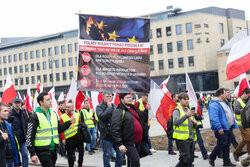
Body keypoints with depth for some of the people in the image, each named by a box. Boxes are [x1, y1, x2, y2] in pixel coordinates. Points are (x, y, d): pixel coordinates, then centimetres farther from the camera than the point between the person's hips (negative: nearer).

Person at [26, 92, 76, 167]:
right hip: (42, 150, -6)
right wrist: (32, 154, -15)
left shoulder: (53, 113, 9)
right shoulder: (35, 116, -10)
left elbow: (59, 129, 18)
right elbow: (29, 137, -10)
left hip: (53, 149, 6)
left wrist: (69, 122, 3)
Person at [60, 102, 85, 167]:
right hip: (69, 139, -3)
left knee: (81, 151, 6)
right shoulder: (63, 117, -1)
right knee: (70, 154, 4)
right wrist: (63, 138, -9)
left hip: (78, 137, 3)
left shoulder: (77, 115, 9)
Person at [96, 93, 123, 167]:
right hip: (106, 135, -5)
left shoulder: (114, 106, 13)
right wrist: (109, 107, -16)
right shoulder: (99, 107, -5)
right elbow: (102, 116, -24)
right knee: (107, 154, 2)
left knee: (120, 152, 10)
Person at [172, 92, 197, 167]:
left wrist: (194, 123, -2)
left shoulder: (189, 110, 20)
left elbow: (194, 127, 22)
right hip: (182, 138, -8)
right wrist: (186, 115, -30)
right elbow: (176, 122, -22)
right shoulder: (177, 110, -3)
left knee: (190, 159, 9)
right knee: (185, 159, -13)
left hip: (190, 138, 8)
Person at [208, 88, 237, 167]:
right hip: (221, 130, -9)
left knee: (227, 145, 11)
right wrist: (219, 128, -27)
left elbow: (230, 115, 24)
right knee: (222, 145, -7)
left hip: (228, 128, 9)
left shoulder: (224, 103, 18)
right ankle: (211, 158, 12)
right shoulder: (214, 104, -15)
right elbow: (214, 118, -23)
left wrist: (234, 125, 19)